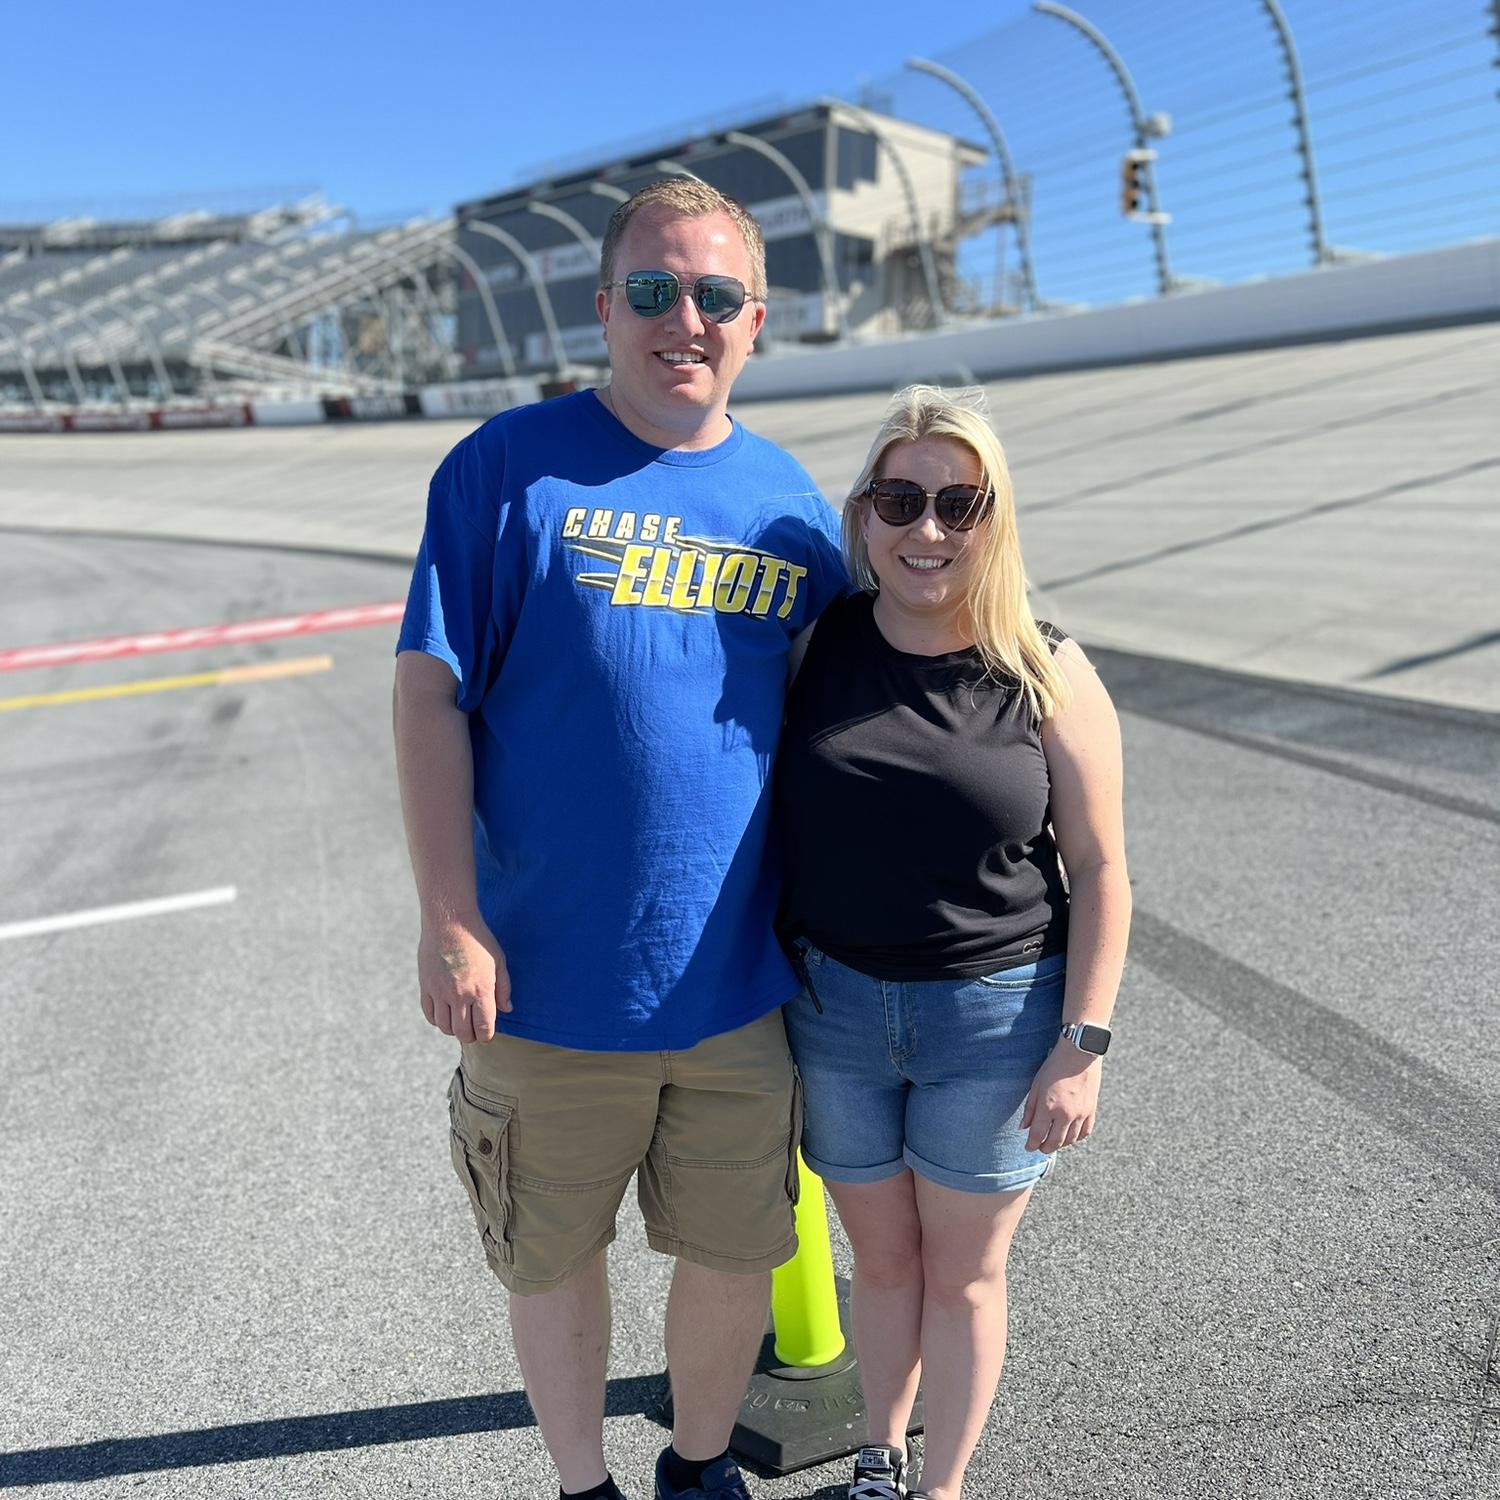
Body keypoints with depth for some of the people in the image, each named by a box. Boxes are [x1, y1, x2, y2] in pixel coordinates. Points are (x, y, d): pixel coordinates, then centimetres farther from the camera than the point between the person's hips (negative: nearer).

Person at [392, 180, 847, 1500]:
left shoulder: (790, 500, 5)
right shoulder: (512, 467, -7)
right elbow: (430, 694, -9)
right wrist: (449, 922, -13)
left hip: (739, 983, 3)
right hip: (548, 982, -3)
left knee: (737, 1256, 17)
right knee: (555, 1258, 17)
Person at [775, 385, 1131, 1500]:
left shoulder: (1047, 677, -9)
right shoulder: (817, 646, -4)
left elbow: (1101, 871, -6)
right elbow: (770, 819, 4)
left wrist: (1082, 1044, -9)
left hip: (996, 1018, -2)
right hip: (835, 1006, 2)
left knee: (963, 1274, 15)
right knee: (883, 1258, 20)